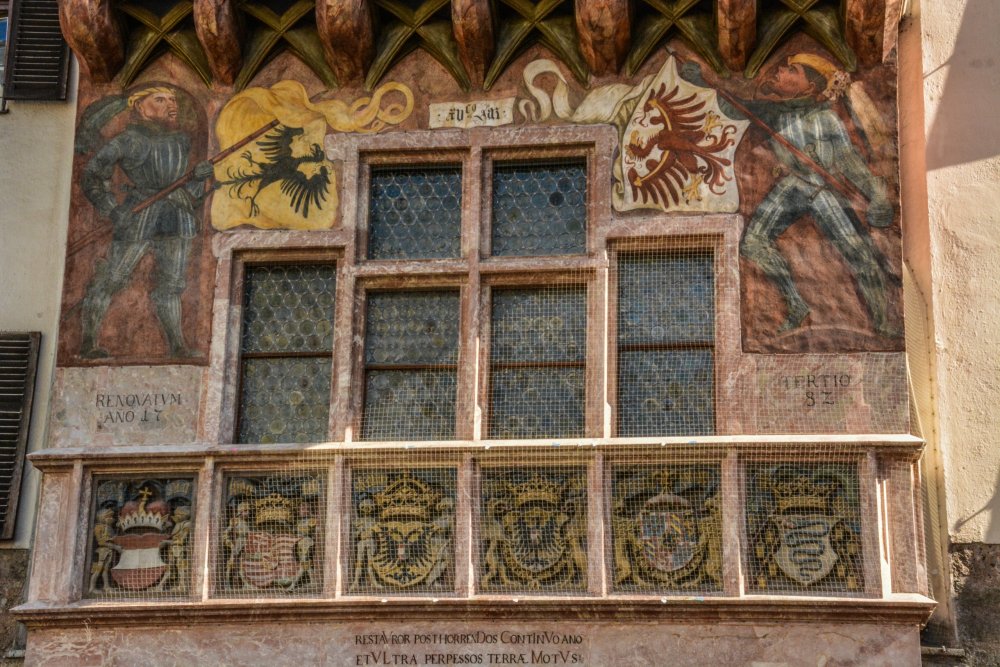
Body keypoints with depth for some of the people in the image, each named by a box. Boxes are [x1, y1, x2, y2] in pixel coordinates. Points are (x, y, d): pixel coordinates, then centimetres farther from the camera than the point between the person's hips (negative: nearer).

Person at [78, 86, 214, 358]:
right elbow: (93, 174, -3)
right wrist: (111, 210, -12)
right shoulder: (129, 140, -6)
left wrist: (199, 175, 2)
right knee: (111, 279, -3)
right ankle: (88, 342, 4)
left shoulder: (182, 140, 14)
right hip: (138, 218, -5)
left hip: (177, 219, 5)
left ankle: (177, 345, 10)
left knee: (171, 284, 7)